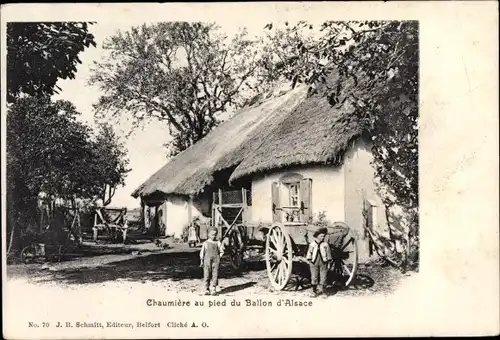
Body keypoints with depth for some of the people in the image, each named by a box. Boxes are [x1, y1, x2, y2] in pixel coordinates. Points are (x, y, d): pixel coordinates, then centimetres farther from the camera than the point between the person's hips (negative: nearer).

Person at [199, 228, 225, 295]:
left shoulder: (218, 243, 6)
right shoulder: (205, 243, 5)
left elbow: (221, 252, 11)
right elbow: (202, 252, 9)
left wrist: (218, 258, 0)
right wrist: (201, 261, 6)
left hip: (215, 261, 0)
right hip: (207, 261, 0)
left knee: (215, 275, -1)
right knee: (207, 275, -2)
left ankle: (213, 289, 8)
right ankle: (207, 289, 7)